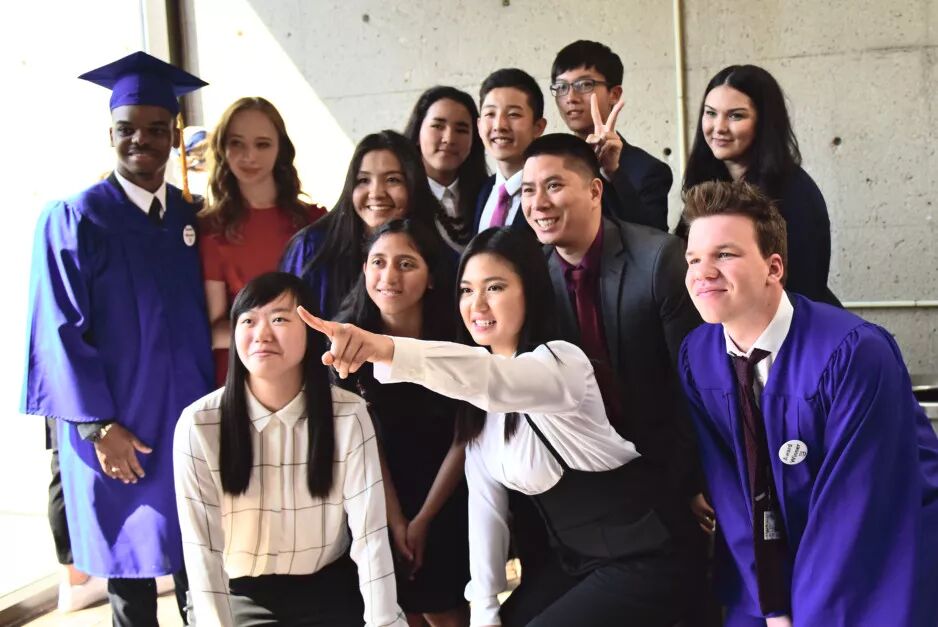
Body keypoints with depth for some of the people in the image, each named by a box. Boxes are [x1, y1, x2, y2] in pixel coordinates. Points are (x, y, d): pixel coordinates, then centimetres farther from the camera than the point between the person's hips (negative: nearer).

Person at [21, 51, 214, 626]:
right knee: (131, 576, 7)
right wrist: (98, 427, -14)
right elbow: (61, 332, -9)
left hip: (195, 420, 4)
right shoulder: (74, 220, -5)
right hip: (118, 431, -3)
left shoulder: (193, 218, 7)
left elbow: (211, 319, 11)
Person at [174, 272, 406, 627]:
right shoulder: (198, 425, -15)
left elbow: (370, 533, -13)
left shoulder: (349, 415, -12)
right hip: (240, 597, -1)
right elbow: (201, 546, -14)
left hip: (329, 592, 1)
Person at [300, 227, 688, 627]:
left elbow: (495, 380, -43)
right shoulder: (479, 406, 3)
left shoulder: (561, 362, -22)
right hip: (570, 562, 7)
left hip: (636, 565, -7)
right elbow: (485, 498, 0)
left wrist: (388, 350, -59)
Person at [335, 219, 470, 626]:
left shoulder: (456, 336, -20)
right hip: (378, 500, 2)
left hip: (448, 500, -1)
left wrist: (423, 519, -8)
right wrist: (395, 519, -10)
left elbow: (464, 438, -12)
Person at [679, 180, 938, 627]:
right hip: (782, 561, 4)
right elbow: (729, 488, -6)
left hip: (888, 568, -4)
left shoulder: (856, 355, -24)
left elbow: (853, 508, -22)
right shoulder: (695, 357, -8)